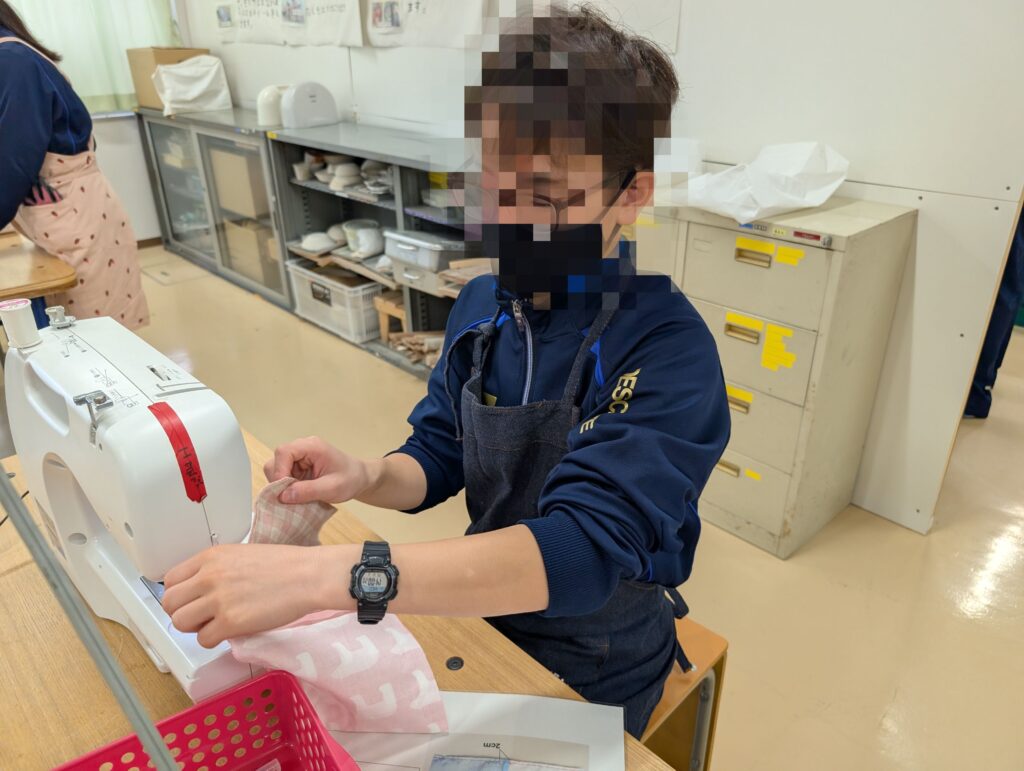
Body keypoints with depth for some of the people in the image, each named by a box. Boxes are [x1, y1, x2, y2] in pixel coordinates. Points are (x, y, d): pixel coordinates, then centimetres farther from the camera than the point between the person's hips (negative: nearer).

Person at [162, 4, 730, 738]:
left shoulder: (671, 352, -27)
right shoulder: (483, 305, -8)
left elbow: (582, 548, -38)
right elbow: (436, 460, -2)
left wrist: (322, 574, -47)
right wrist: (365, 477, -25)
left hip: (592, 671, -4)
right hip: (483, 613, 5)